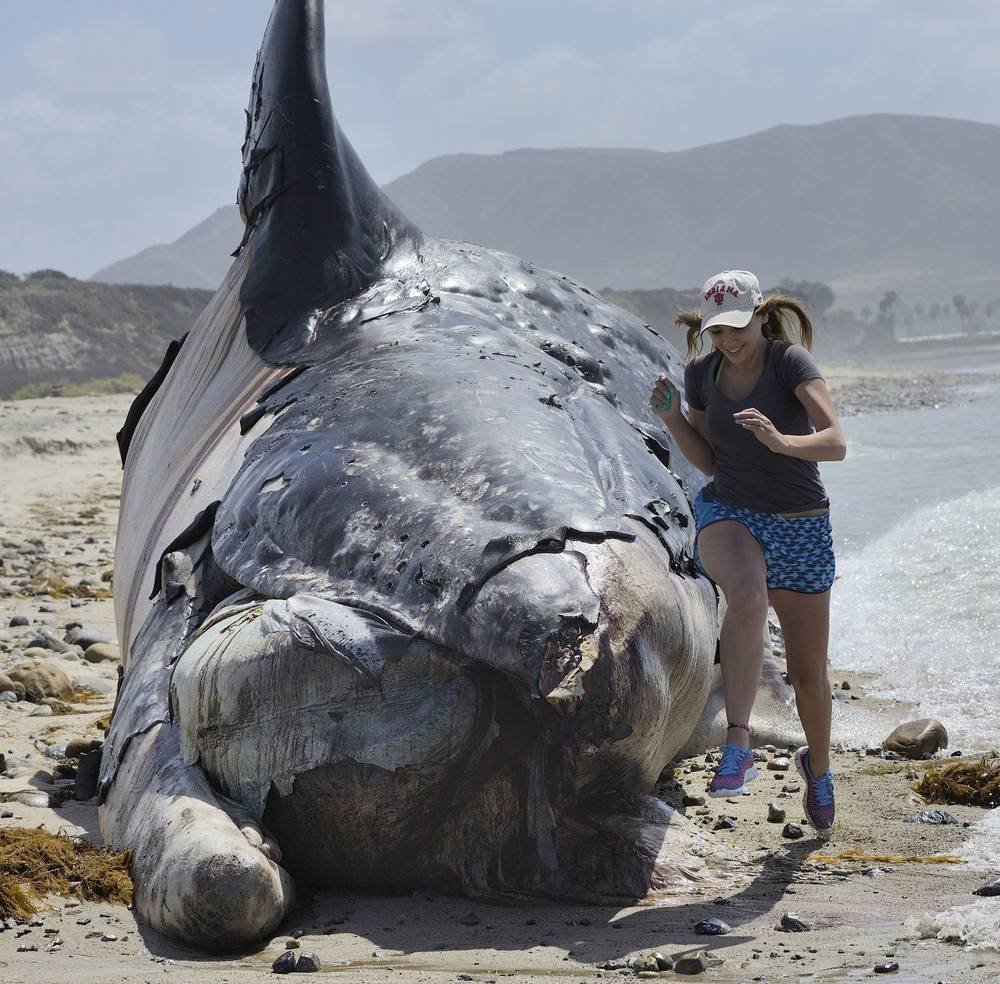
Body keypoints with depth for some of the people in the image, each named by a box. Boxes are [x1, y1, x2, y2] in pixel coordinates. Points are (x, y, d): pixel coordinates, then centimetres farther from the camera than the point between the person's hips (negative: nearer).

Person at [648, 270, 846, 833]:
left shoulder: (792, 362, -15)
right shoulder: (703, 373, 0)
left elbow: (836, 444, -28)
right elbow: (708, 462, 9)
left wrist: (781, 440, -47)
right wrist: (672, 418, -8)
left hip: (801, 530, -1)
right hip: (728, 516, 1)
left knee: (809, 674, 9)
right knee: (747, 592, -38)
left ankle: (818, 766, 41)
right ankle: (738, 746, -42)